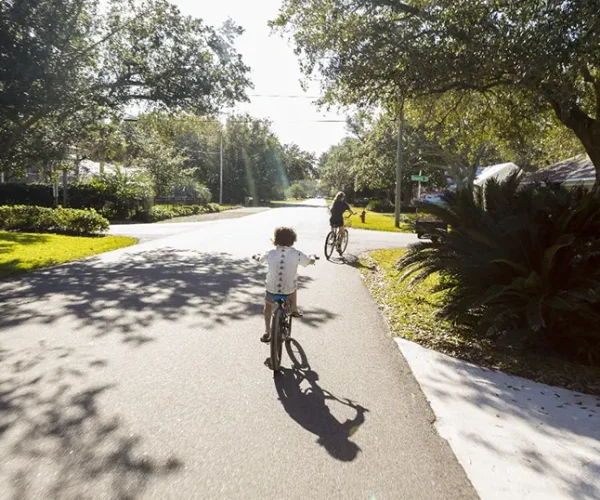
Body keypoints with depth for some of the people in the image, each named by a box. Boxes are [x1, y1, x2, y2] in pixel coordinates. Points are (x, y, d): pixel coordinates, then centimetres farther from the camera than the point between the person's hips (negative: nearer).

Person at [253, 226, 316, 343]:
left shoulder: (270, 253, -8)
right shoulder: (296, 254, -11)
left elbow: (259, 259, 14)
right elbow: (311, 261, 7)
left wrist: (256, 256, 39)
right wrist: (313, 256, 32)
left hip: (272, 290, 0)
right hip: (289, 290, 0)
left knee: (268, 305, 31)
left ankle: (267, 332, 23)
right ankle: (294, 310, 45)